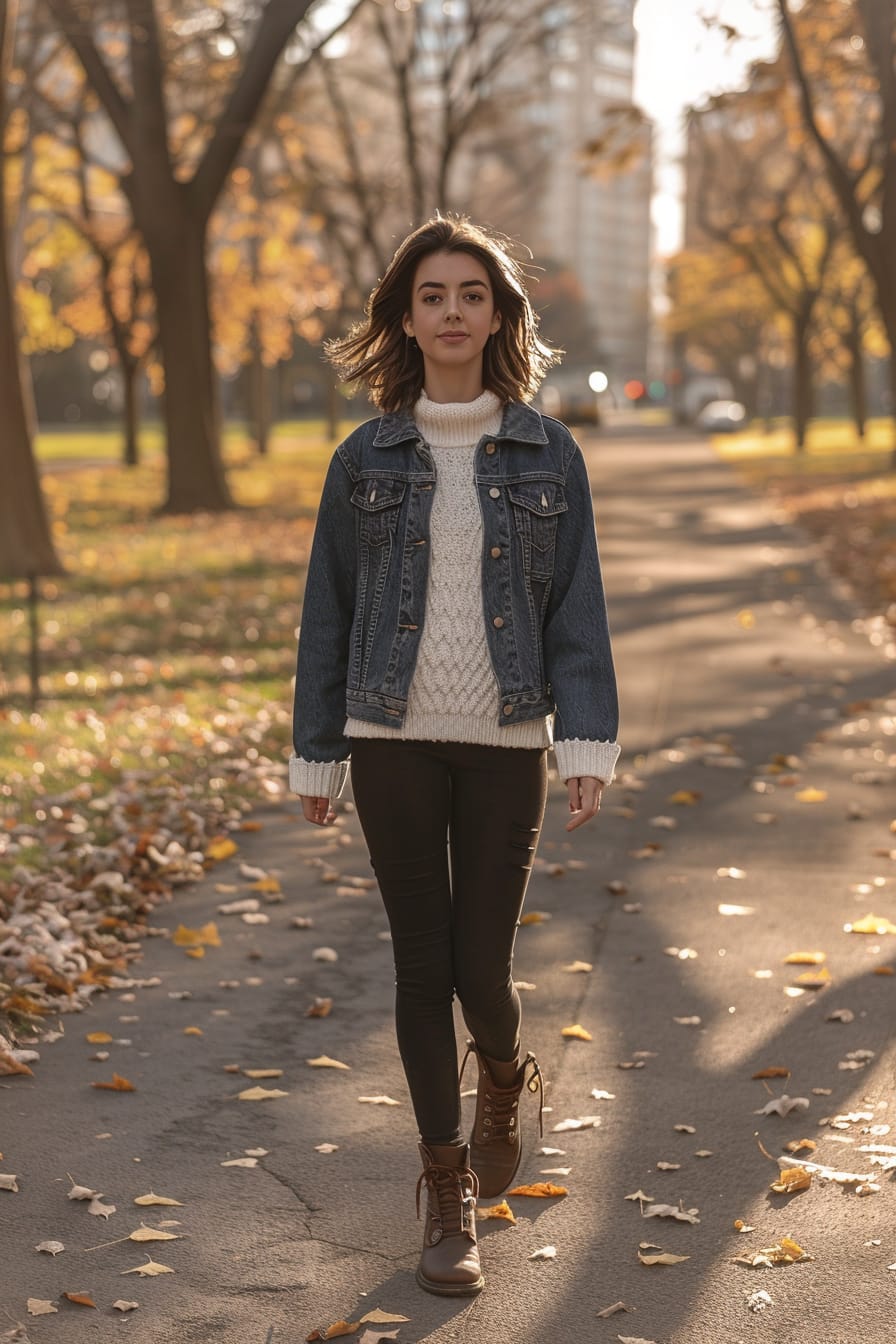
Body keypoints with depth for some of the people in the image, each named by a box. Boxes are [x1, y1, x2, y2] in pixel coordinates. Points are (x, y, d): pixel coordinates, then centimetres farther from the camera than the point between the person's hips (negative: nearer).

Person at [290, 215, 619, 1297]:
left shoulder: (548, 455, 3)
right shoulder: (366, 459, 3)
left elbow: (577, 608, 1)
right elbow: (328, 612, 7)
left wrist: (587, 743, -9)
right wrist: (314, 755, 6)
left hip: (504, 745, 0)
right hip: (394, 742, 1)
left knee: (481, 966, 0)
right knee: (422, 965, 4)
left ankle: (502, 1079, 37)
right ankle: (447, 1188, 19)